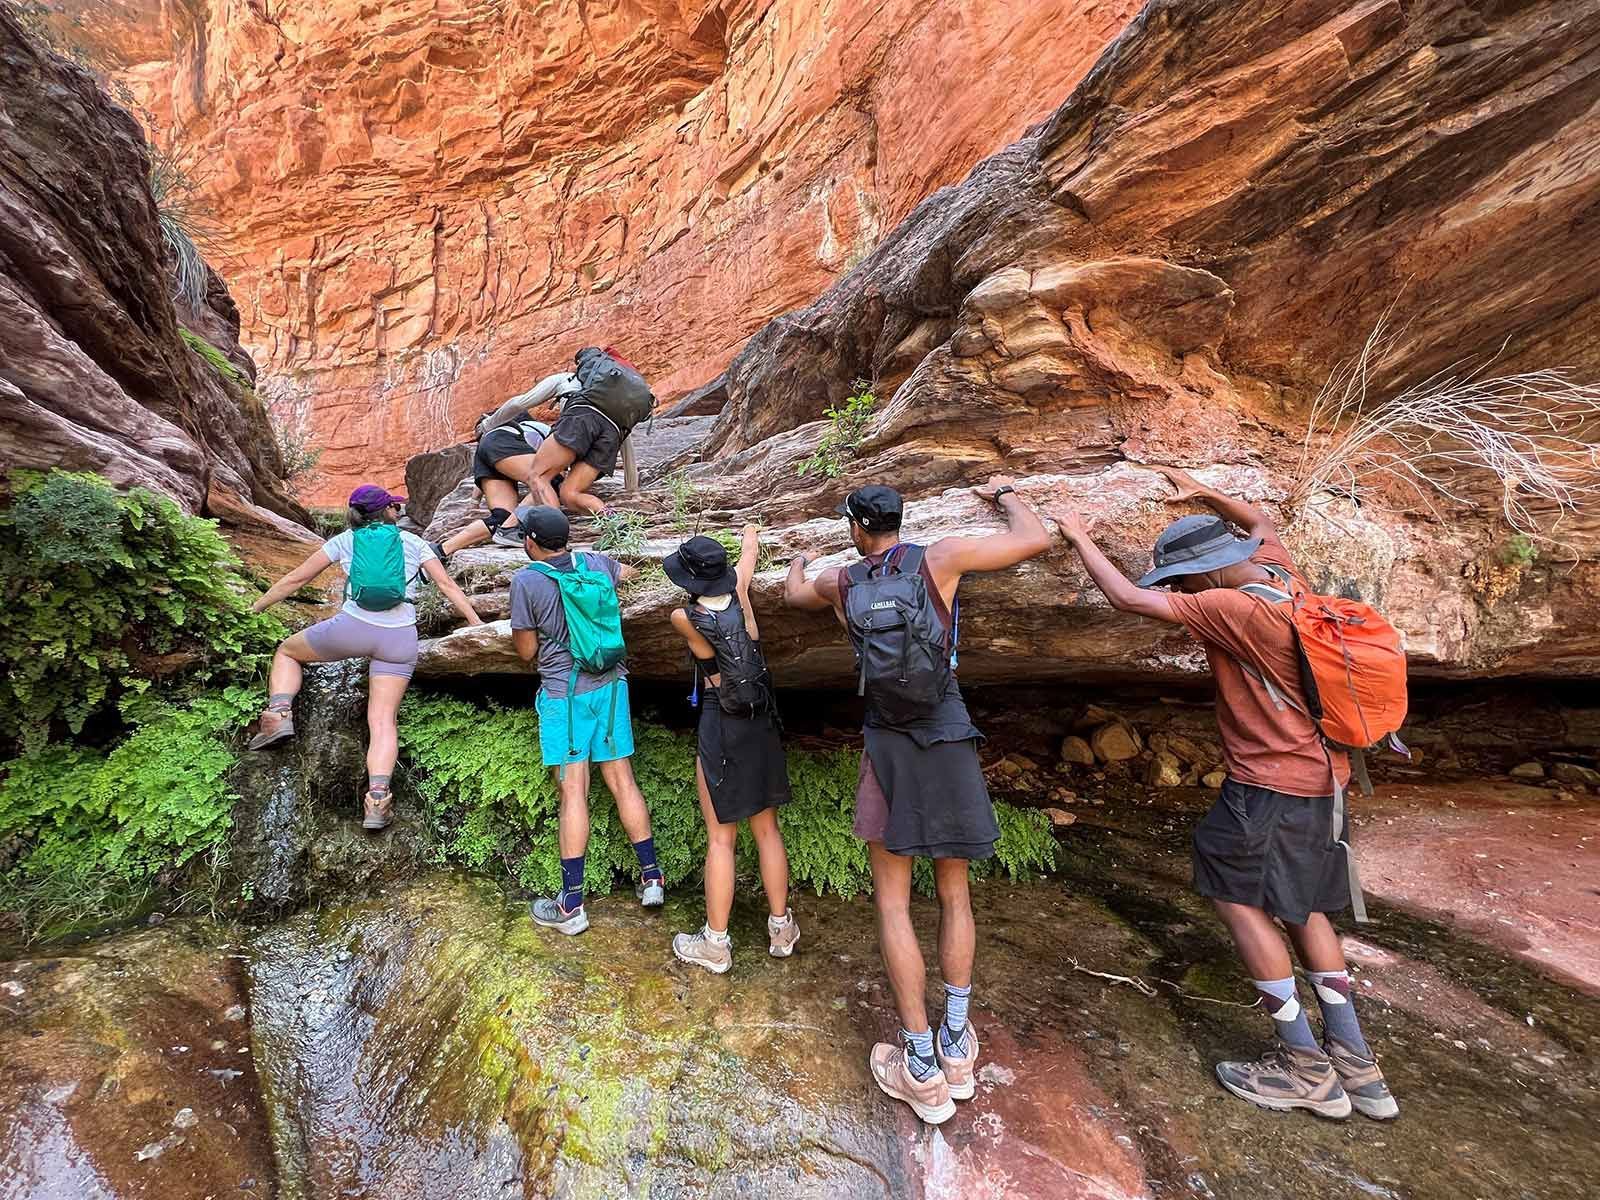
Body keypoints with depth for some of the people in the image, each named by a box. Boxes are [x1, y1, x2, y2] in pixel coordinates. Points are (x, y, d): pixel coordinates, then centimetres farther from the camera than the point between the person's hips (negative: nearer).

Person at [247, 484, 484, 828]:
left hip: (353, 628, 0)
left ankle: (279, 715, 9)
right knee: (383, 719, 2)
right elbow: (448, 586, 9)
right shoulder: (412, 542, 14)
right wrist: (480, 627, 11)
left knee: (287, 651, 30)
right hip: (400, 638, 0)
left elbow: (294, 580, 19)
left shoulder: (344, 541, 13)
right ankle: (377, 800, -11)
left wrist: (253, 609, 33)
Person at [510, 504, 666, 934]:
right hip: (611, 687, 5)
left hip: (564, 694, -5)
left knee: (573, 792, 0)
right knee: (622, 781, 12)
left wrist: (514, 624, 16)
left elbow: (526, 651, -3)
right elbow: (629, 571, 27)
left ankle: (571, 904, 9)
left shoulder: (525, 581, -10)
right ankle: (651, 876, 20)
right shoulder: (597, 563, 3)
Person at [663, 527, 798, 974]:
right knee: (767, 829, 16)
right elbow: (749, 551, 16)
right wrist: (750, 532, 36)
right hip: (762, 724, 4)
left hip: (721, 731, -4)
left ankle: (716, 944, 23)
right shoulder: (739, 593, -5)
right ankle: (781, 928, 30)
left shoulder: (683, 618, -15)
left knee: (720, 838, 8)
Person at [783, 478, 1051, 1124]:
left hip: (887, 745, 0)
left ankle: (922, 1070, 15)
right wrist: (1005, 494, 17)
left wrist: (799, 563, 50)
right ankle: (956, 1048, 28)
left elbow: (794, 593, 26)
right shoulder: (939, 556, -5)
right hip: (950, 744, 1)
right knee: (954, 894, 17)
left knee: (892, 901, 10)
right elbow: (1037, 540, -4)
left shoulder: (840, 582, 3)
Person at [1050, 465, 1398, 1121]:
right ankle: (1356, 1062, 25)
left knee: (1238, 895, 3)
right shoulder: (1278, 568, 1)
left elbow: (1130, 598, -24)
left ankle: (1306, 1066, 12)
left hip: (1271, 782, -9)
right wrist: (1201, 493, 23)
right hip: (1319, 772, 10)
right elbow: (1259, 520, 24)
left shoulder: (1236, 608, -24)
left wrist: (1079, 537, -13)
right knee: (1299, 905, 18)